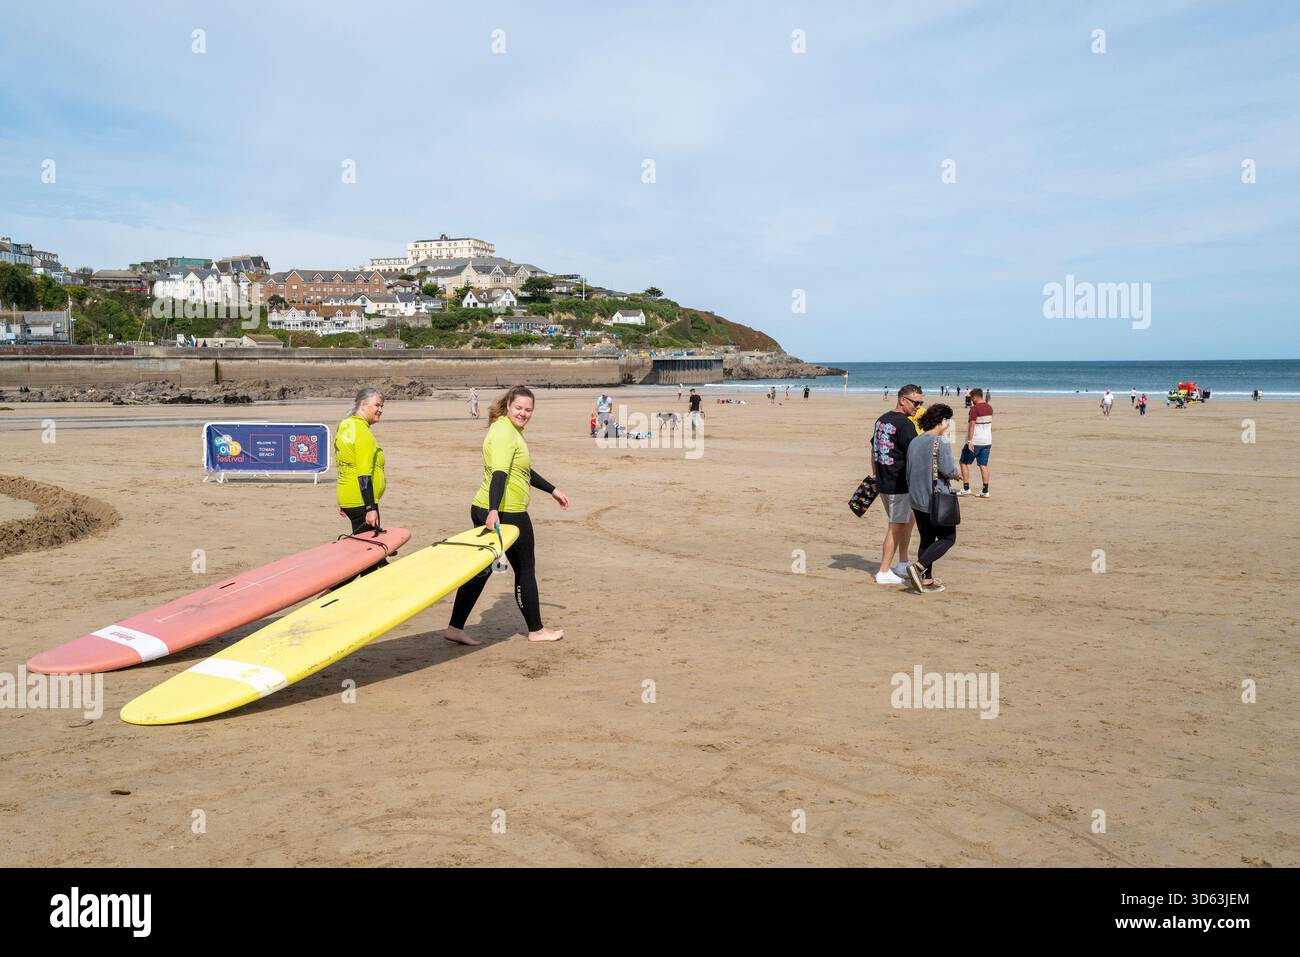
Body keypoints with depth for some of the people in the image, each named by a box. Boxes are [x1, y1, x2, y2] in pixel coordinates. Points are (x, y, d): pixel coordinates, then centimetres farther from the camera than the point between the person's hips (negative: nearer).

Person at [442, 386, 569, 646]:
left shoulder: (511, 430, 18)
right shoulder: (504, 432, -16)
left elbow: (524, 472, 28)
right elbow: (499, 473, -29)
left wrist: (552, 491, 31)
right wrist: (494, 510, -39)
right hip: (506, 514, -10)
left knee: (480, 569, 11)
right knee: (526, 569, 5)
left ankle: (455, 628, 13)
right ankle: (536, 630, 18)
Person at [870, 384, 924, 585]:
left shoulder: (881, 420, 11)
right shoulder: (905, 424, -16)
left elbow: (873, 450, 19)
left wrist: (876, 476, 25)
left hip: (882, 482, 9)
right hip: (900, 484, -9)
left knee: (910, 518, 22)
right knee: (896, 526, 0)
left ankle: (902, 564, 27)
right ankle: (884, 572, 5)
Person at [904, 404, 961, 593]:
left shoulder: (914, 442, 7)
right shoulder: (939, 443, -16)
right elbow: (948, 470, -23)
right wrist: (956, 474, 1)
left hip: (916, 499, 8)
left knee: (926, 539, 16)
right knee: (948, 538, 5)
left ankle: (926, 581, 18)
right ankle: (918, 567, -9)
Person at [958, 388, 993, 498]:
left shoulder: (974, 408, -14)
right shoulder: (989, 408, 10)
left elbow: (972, 425, -20)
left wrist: (970, 441, -23)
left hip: (975, 442, -7)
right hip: (987, 441, 7)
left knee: (964, 463, 6)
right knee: (983, 465, 8)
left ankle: (966, 488, 4)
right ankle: (985, 491, 5)